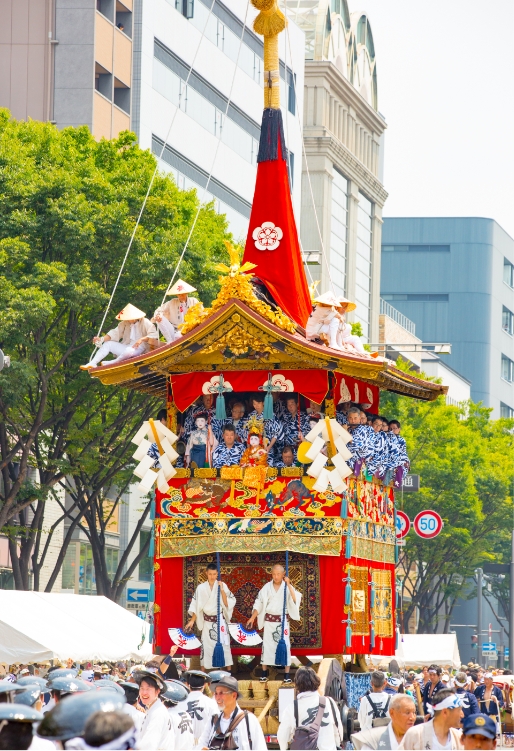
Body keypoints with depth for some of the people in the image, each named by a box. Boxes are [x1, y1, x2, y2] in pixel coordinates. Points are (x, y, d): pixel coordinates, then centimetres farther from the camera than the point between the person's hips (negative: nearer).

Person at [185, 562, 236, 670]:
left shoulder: (222, 585, -3)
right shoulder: (201, 588, -2)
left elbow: (227, 604, -6)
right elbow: (196, 606, 3)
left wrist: (222, 590, -16)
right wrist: (192, 621, -1)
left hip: (220, 620, -1)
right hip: (207, 621, 1)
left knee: (224, 644, -1)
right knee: (206, 645, 2)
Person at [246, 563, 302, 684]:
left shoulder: (287, 587, -2)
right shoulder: (267, 587, 2)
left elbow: (295, 600, -18)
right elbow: (259, 604, 5)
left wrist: (288, 585, -21)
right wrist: (252, 618, -1)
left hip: (283, 621, -2)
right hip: (269, 621, 2)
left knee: (285, 645, -5)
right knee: (267, 645, 3)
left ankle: (287, 675, 0)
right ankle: (264, 673, 14)